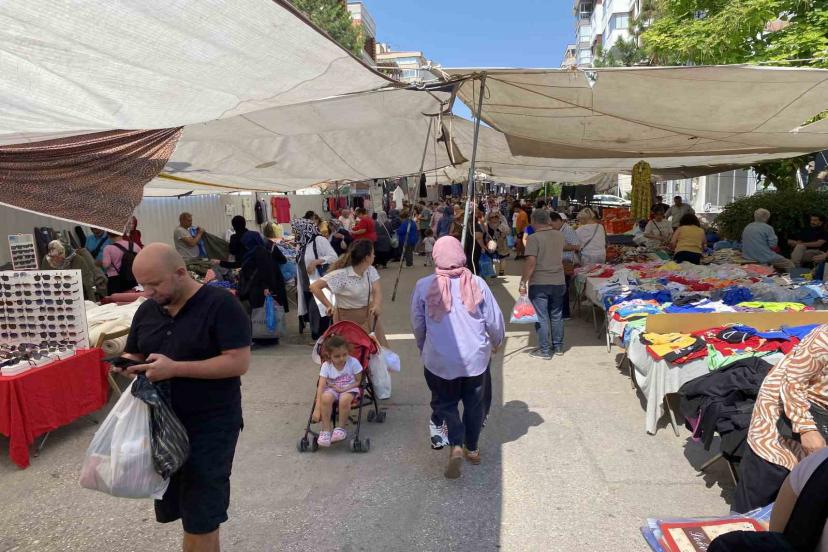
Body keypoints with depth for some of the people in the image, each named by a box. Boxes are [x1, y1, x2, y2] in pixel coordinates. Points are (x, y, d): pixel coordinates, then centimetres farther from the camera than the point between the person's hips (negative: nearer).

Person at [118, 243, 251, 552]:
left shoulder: (220, 304, -15)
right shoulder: (146, 310, 7)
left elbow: (239, 363, -20)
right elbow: (133, 355, 17)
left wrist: (174, 368, -25)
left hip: (210, 426, -6)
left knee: (200, 516, 2)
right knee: (175, 506, 17)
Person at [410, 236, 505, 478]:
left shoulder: (424, 286, -9)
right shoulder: (477, 283, -8)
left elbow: (417, 325, 1)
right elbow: (495, 321, -2)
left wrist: (423, 349, 20)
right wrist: (497, 343, 19)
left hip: (439, 360, -1)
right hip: (476, 358, 1)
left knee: (445, 404, 16)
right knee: (475, 404, 20)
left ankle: (455, 445, -4)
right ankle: (472, 448, 34)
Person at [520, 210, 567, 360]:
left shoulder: (534, 238, -14)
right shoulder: (559, 236, 5)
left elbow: (531, 262, -21)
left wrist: (523, 282, -14)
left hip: (539, 283, -6)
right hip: (559, 282, 6)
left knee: (541, 317, 2)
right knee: (557, 316, 17)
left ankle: (545, 351, 7)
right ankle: (558, 346, 27)